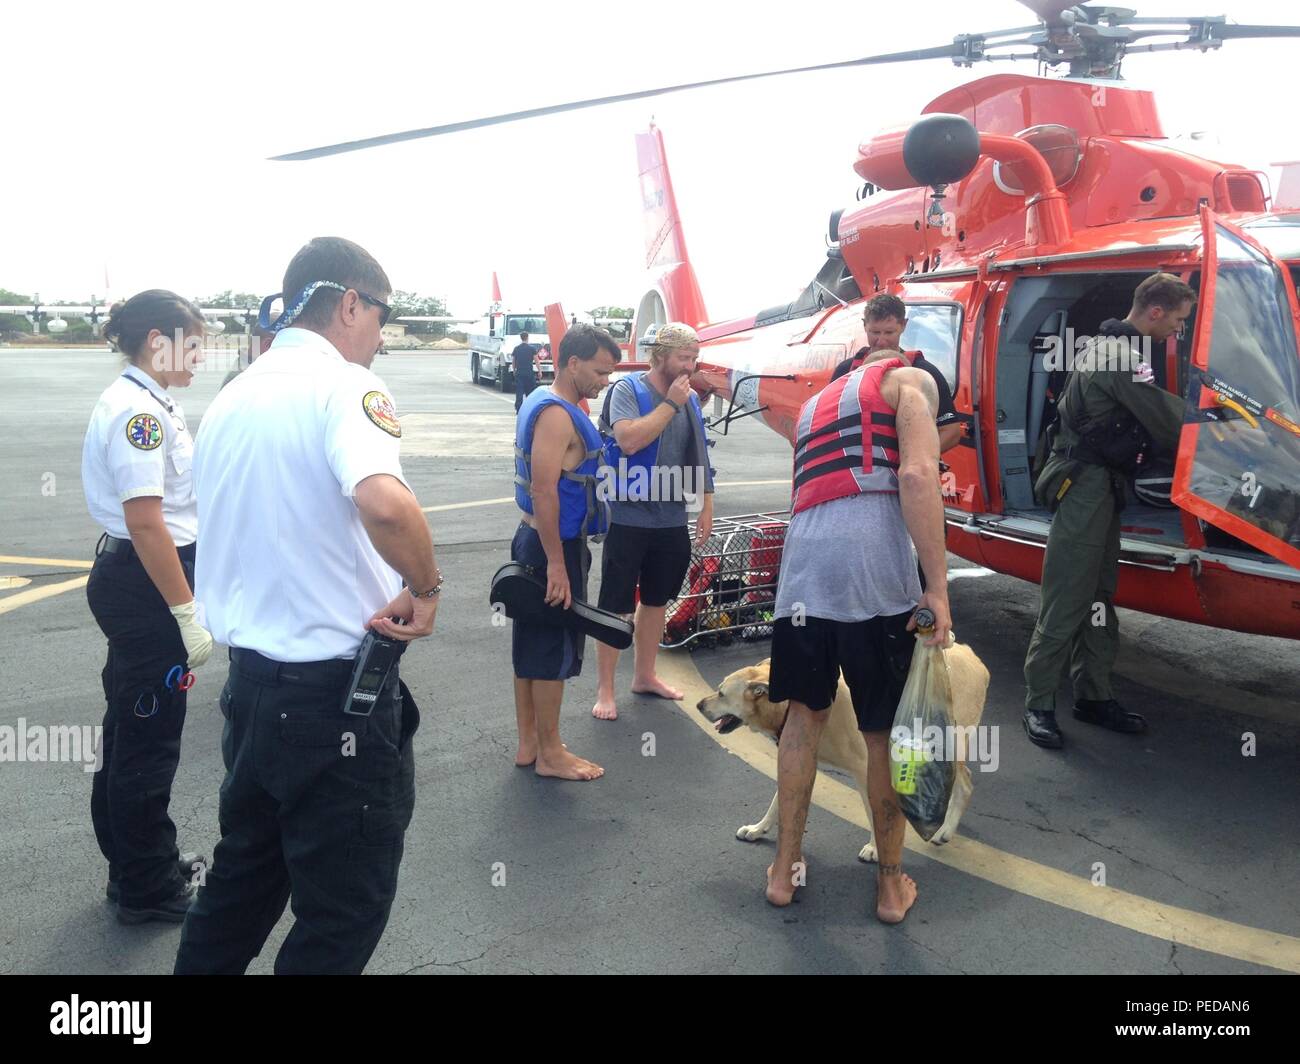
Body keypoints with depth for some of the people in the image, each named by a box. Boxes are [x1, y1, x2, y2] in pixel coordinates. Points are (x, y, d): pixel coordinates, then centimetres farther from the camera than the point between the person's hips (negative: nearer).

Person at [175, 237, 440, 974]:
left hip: (251, 679, 8)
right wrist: (427, 587, -20)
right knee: (345, 909, 9)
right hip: (336, 690, -8)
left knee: (243, 876, 24)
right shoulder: (343, 383, -16)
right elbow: (385, 503, -35)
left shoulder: (230, 400, 10)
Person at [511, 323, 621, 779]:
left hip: (535, 539, 10)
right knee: (556, 650, 1)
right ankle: (550, 754, 13)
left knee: (531, 646, 15)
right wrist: (556, 565, -25)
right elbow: (544, 492, -26)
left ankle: (528, 744, 26)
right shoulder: (557, 414, -20)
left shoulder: (542, 400, 12)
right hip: (554, 546, -10)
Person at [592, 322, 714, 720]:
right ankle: (605, 688, 12)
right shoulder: (627, 390, -10)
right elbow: (629, 440, -26)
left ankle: (644, 675, 32)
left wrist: (707, 505, 12)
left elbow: (699, 456, 15)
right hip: (629, 518, -6)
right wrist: (669, 403, -20)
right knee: (615, 605, 1)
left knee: (656, 600, 17)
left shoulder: (691, 399, 8)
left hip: (672, 520, 6)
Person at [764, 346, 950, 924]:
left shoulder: (814, 405, 33)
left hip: (802, 566, 5)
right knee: (886, 734, 11)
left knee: (804, 713, 23)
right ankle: (892, 885, 27)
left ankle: (785, 870, 29)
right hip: (872, 567, -5)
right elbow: (916, 475, -7)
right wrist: (937, 587, -8)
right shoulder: (910, 379, 13)